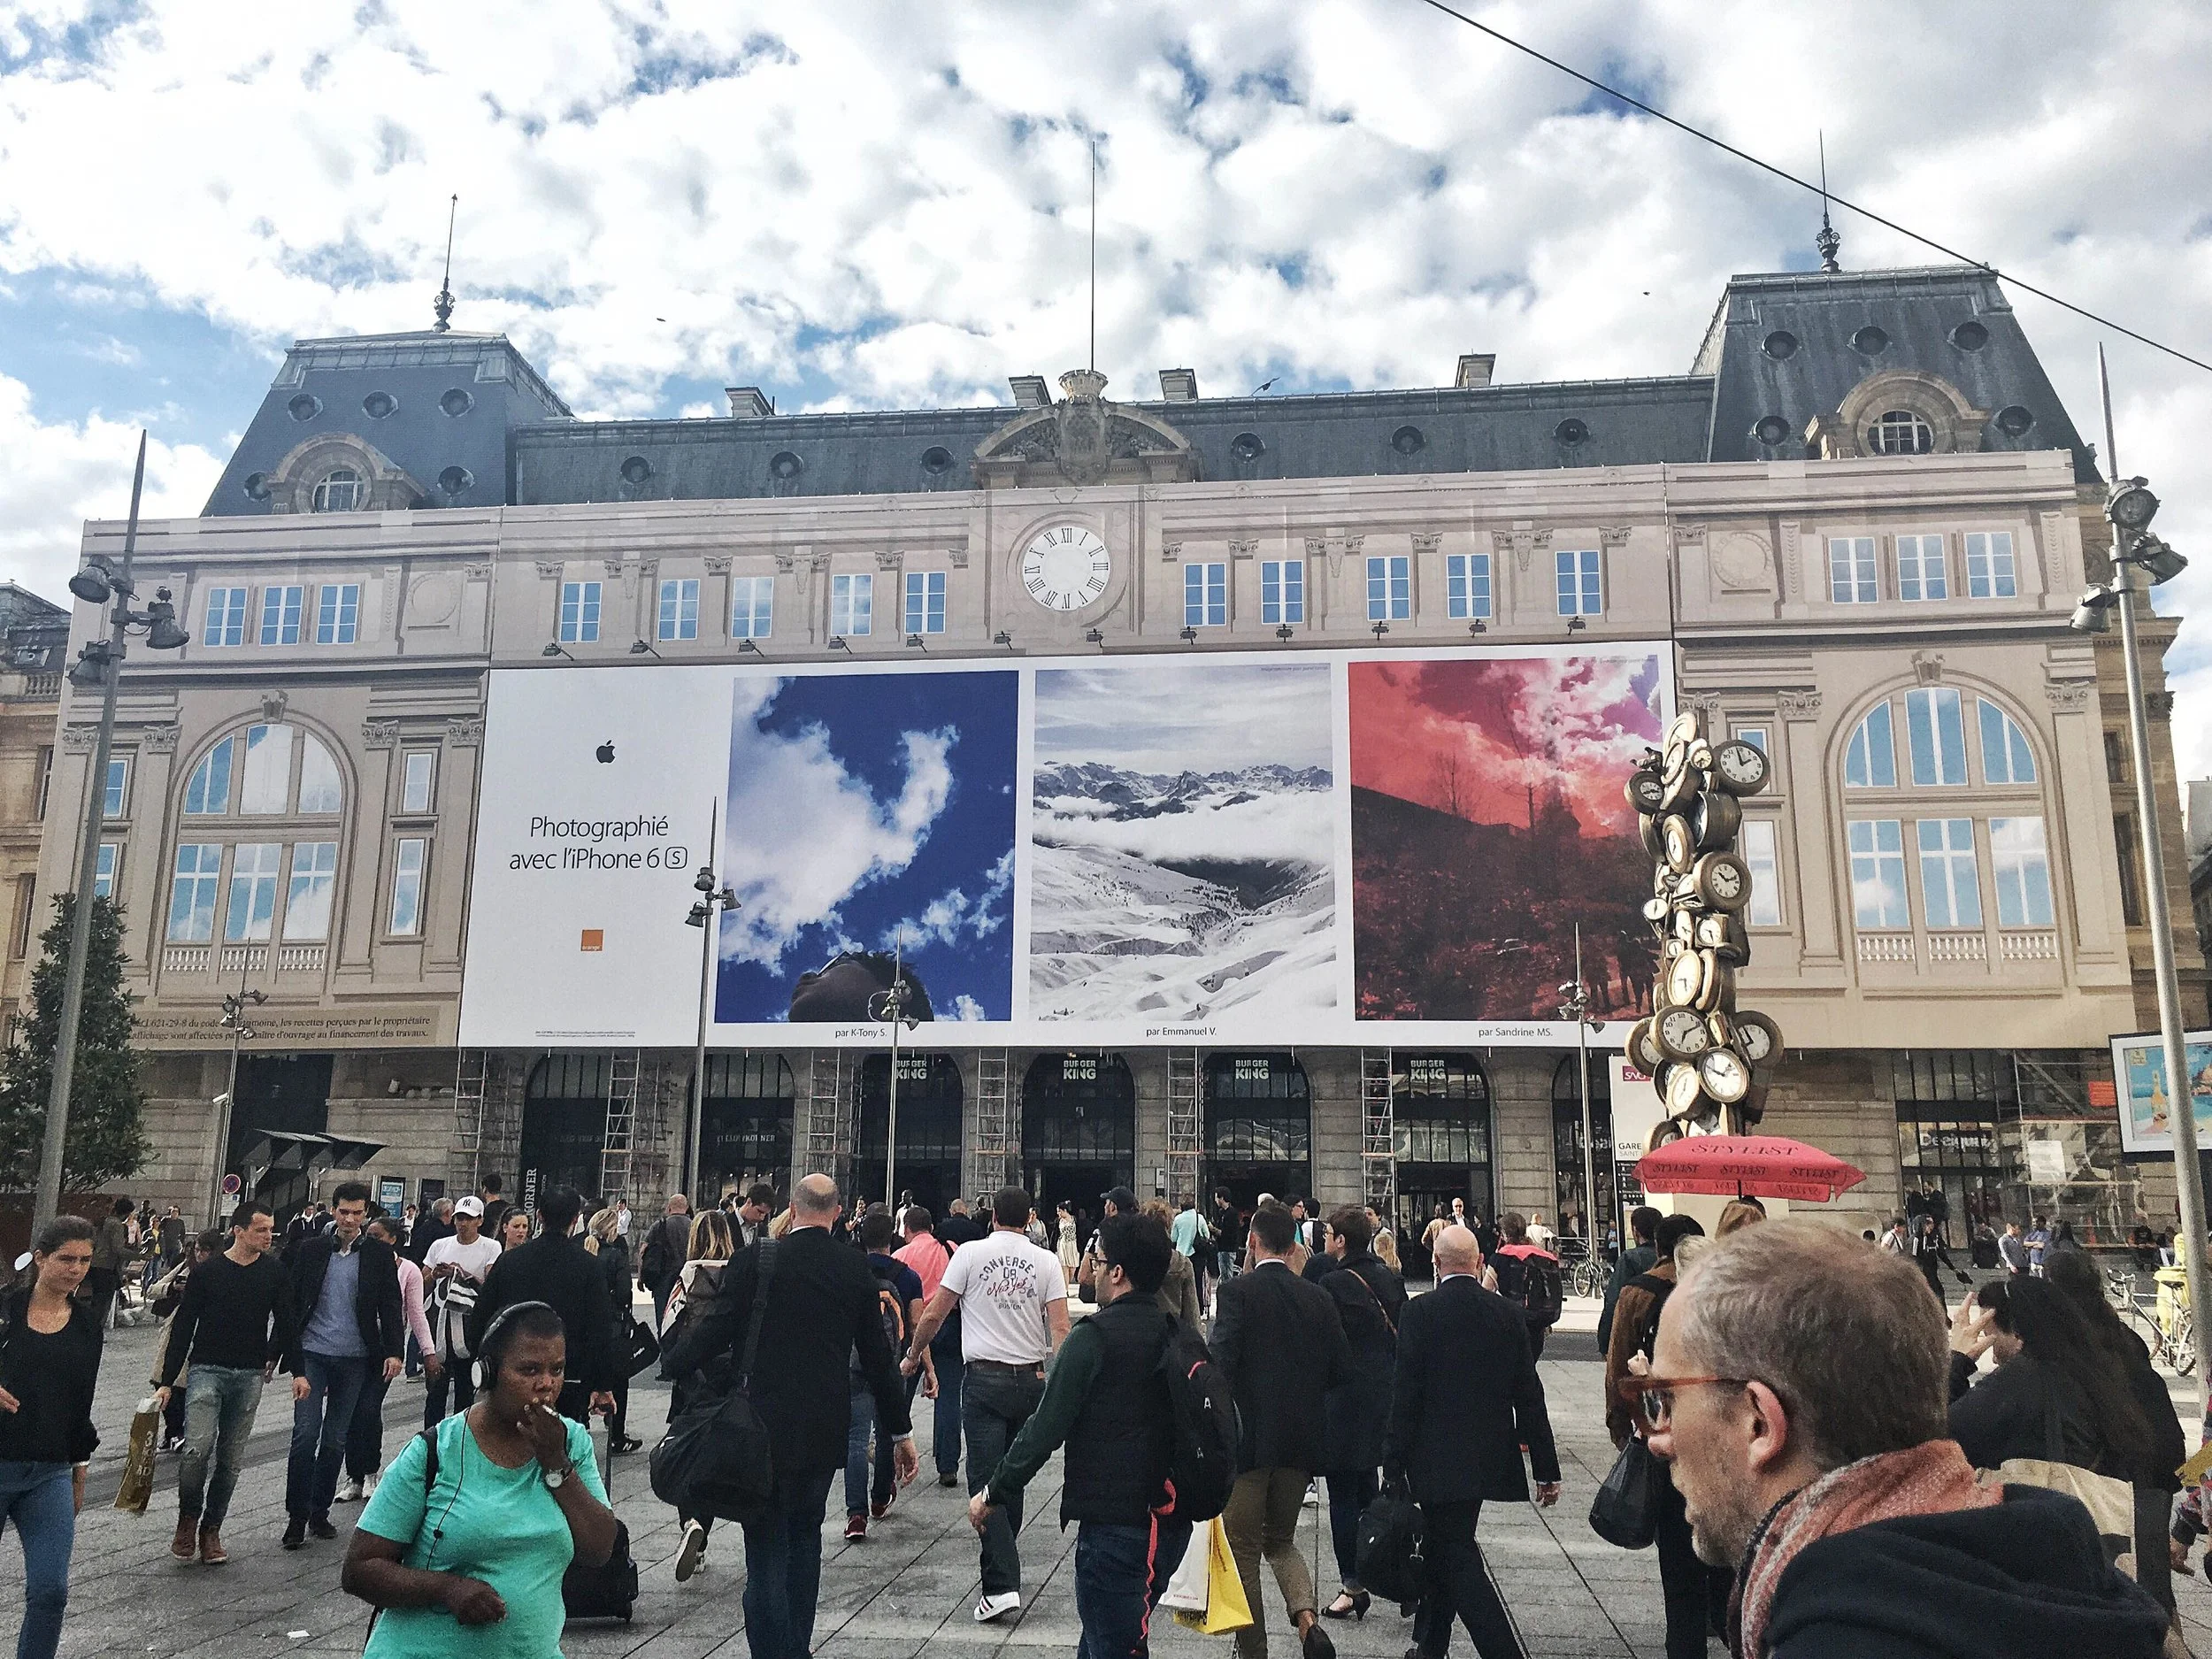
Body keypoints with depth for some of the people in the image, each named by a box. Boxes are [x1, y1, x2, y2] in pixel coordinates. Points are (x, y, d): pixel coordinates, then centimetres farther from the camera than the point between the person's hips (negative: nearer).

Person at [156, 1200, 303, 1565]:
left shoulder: (274, 1272, 3)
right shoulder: (207, 1272, -3)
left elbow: (286, 1323, 8)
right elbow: (183, 1328, 0)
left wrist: (297, 1370, 1)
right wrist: (167, 1382, -3)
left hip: (250, 1376, 2)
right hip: (207, 1371, -2)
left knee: (231, 1459, 5)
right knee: (197, 1449, -17)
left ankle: (211, 1529, 20)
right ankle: (187, 1520, 7)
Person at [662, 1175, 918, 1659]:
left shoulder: (754, 1261, -9)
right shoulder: (857, 1270, 0)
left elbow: (716, 1331, -8)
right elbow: (878, 1358, 5)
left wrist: (672, 1361, 13)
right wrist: (900, 1432, 13)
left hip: (764, 1425, -4)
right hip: (826, 1431, 4)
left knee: (767, 1547, 3)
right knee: (804, 1536, 21)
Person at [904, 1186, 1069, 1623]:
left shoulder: (970, 1253, -2)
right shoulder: (1046, 1261, 3)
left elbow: (933, 1314, 1)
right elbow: (1060, 1327, -4)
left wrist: (913, 1357, 16)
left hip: (985, 1377, -3)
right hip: (1031, 1378, 3)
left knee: (986, 1480, -4)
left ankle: (1001, 1584, -12)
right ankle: (1003, 1558, 30)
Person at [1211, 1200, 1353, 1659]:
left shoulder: (1237, 1291, -10)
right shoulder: (1318, 1298, 3)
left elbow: (1221, 1366, -18)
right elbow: (1341, 1369, 5)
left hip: (1248, 1437, -5)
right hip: (1303, 1441, 5)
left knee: (1243, 1550, 10)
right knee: (1281, 1540, 21)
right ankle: (1306, 1617, -2)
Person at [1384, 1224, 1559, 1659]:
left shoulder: (1419, 1312, -12)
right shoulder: (1508, 1314, 0)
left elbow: (1405, 1393, -13)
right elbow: (1529, 1397, 2)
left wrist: (1394, 1462, -6)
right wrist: (1547, 1469, 7)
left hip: (1438, 1460, -6)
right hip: (1490, 1456, 6)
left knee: (1458, 1557, 0)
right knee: (1446, 1546, 22)